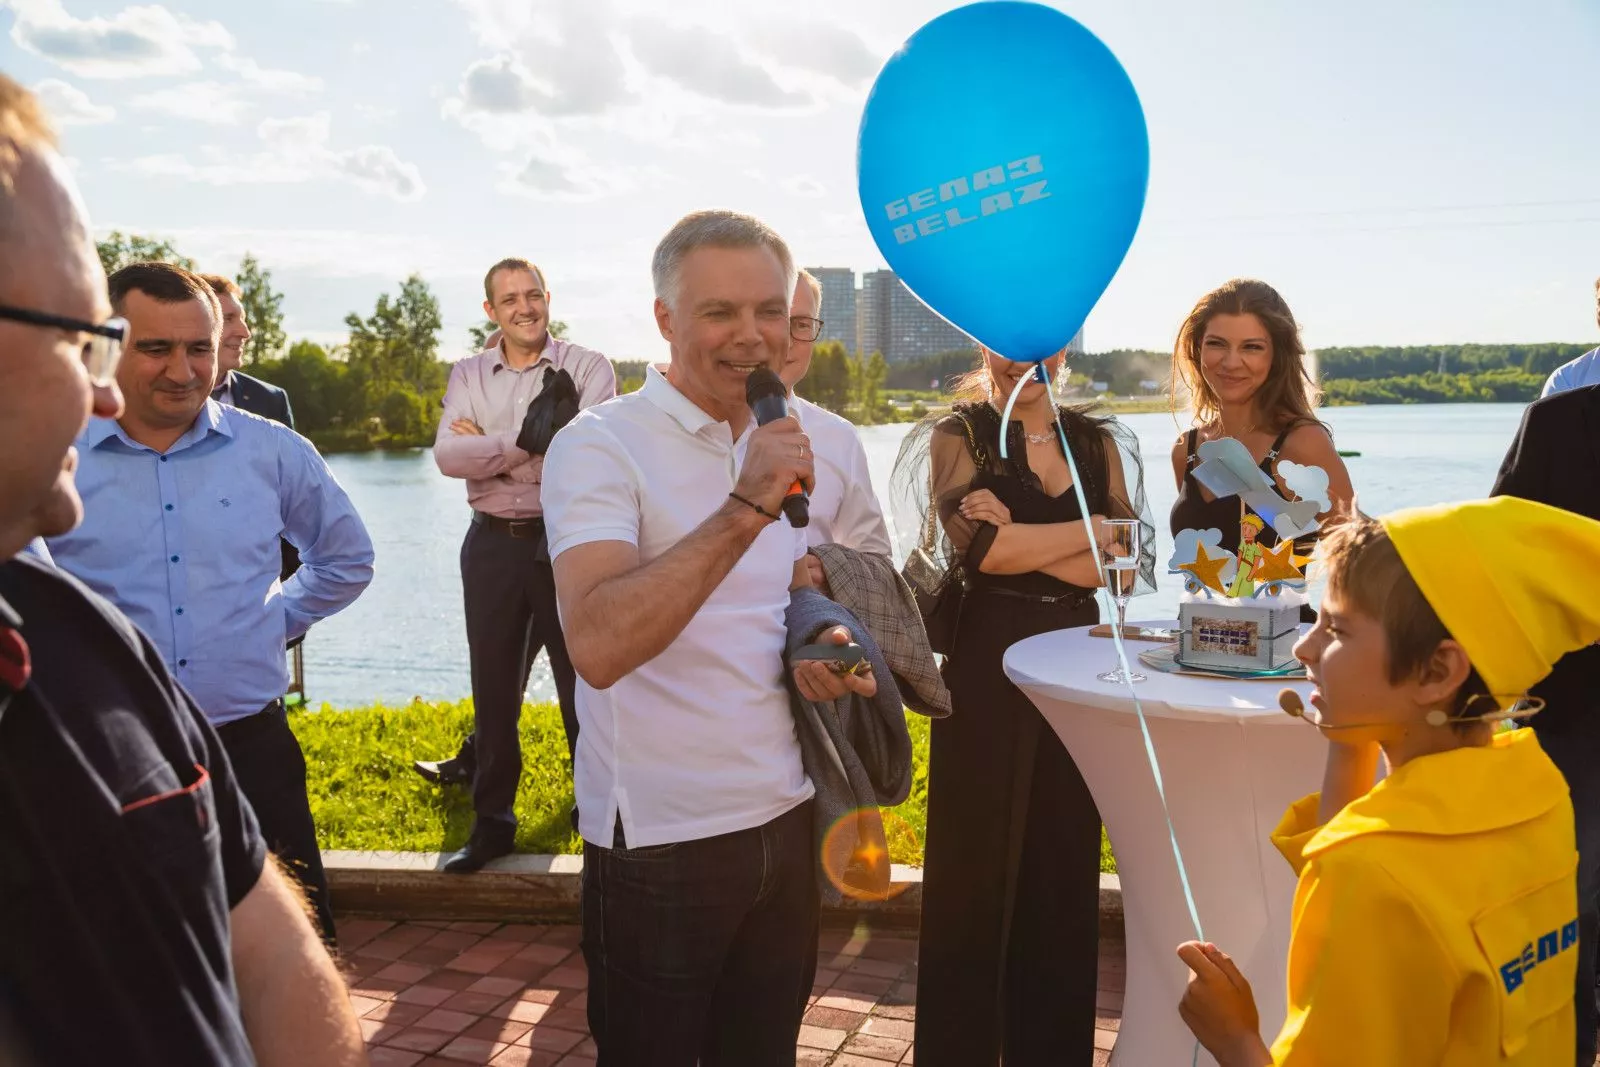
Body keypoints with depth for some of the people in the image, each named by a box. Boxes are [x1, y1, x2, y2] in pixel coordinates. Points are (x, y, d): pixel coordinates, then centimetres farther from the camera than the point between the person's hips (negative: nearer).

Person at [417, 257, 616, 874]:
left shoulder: (588, 368, -3)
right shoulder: (469, 375, 8)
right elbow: (448, 454, -8)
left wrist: (486, 446, -13)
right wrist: (528, 441, -19)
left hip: (567, 540, -3)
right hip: (494, 544, 4)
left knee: (583, 681, 4)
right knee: (493, 685, 11)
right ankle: (491, 822, 24)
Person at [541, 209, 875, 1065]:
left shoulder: (785, 445, 7)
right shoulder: (600, 445, -14)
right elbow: (596, 647, -30)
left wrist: (824, 652, -1)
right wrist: (744, 510, -34)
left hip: (786, 820, 6)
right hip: (659, 841, -6)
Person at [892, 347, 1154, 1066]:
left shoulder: (1099, 442, 11)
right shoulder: (957, 437, 0)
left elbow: (1128, 561, -1)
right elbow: (979, 548, -15)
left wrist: (1022, 540, -13)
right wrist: (1096, 529, -6)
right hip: (986, 671, -4)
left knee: (1066, 871, 11)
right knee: (974, 872, 4)